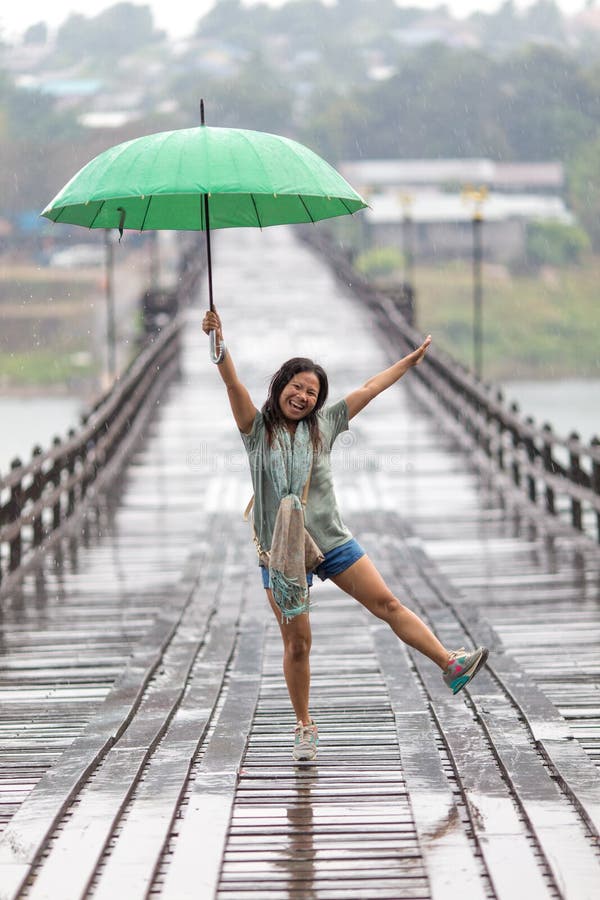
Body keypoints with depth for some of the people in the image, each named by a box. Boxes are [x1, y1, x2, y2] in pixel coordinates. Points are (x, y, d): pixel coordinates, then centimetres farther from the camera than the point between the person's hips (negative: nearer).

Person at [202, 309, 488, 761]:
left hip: (331, 540, 2)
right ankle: (305, 728, 13)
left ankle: (451, 664, -9)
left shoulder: (323, 426, 6)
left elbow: (369, 389, 12)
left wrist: (411, 360, 17)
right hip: (280, 550, -2)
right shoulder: (258, 429, -1)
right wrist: (219, 343, -31)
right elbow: (234, 384, -16)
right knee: (297, 643, 1)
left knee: (387, 603, -6)